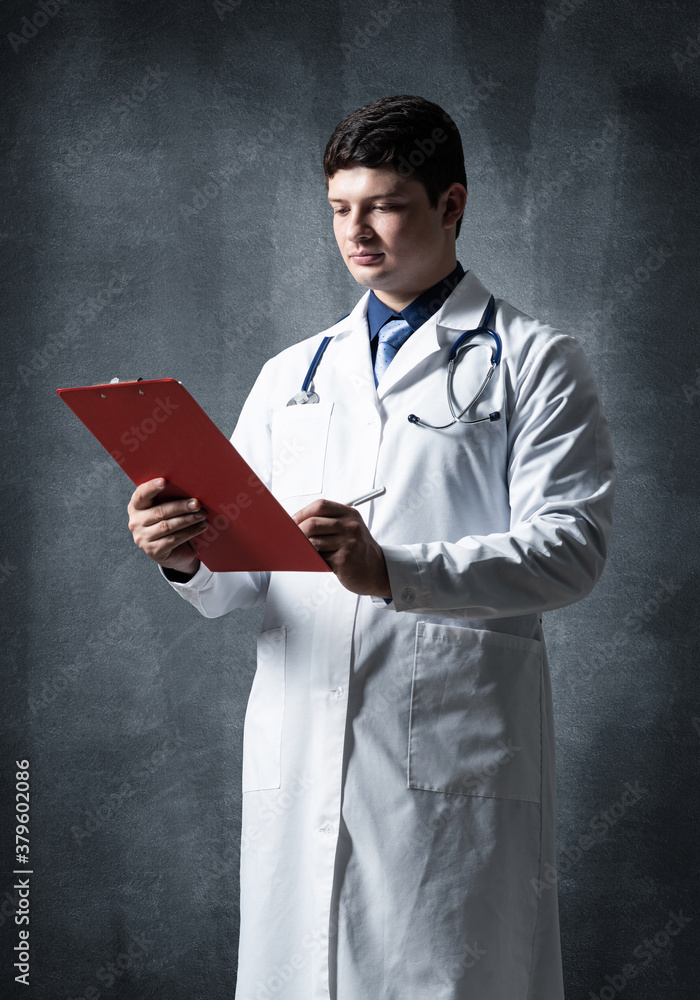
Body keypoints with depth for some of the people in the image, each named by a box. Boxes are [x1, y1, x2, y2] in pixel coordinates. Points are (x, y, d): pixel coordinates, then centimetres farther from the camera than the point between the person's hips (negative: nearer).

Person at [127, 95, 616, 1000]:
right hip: (298, 759, 4)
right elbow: (240, 578, 14)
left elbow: (570, 549, -8)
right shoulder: (291, 375, 19)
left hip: (453, 763, -4)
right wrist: (187, 558, -10)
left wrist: (393, 571, -22)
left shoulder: (535, 364, 6)